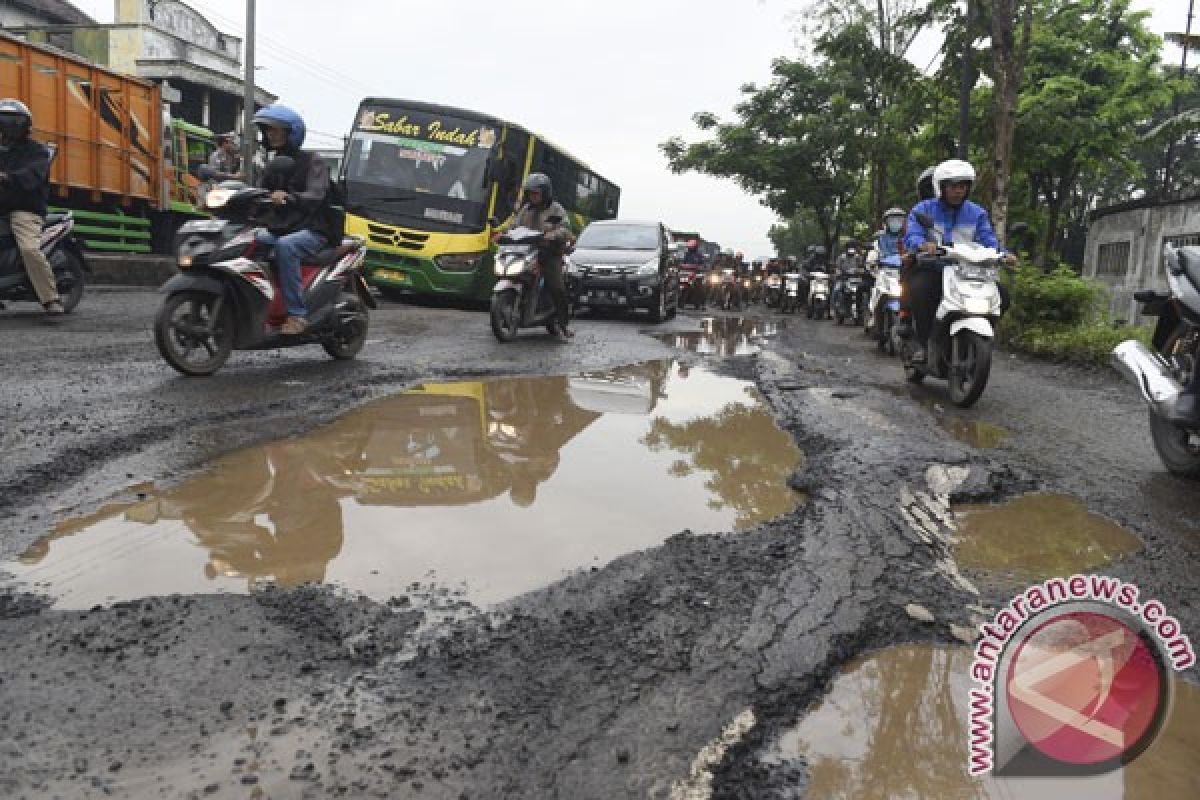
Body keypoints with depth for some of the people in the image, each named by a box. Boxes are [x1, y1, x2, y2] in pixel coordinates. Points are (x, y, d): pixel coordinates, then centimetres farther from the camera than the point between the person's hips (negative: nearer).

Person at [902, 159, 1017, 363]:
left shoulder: (977, 213, 15)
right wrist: (924, 244, -38)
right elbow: (911, 236, -13)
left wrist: (1003, 254, -20)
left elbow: (988, 240, 3)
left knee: (999, 296, -15)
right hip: (930, 269, -4)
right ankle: (923, 341, -19)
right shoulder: (922, 210, 4)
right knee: (920, 289, -37)